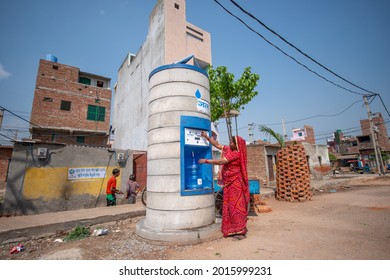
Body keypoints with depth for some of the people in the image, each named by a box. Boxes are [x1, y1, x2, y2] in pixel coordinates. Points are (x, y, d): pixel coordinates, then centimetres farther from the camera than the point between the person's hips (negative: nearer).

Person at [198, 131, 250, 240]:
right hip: (229, 182, 8)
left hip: (235, 183, -8)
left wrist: (206, 160, -17)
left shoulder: (236, 153, -18)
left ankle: (240, 231, 8)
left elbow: (220, 161, -22)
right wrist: (207, 137, 8)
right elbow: (217, 145, 13)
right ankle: (232, 229, 24)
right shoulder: (229, 149, 7)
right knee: (230, 205, 13)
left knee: (236, 205, -3)